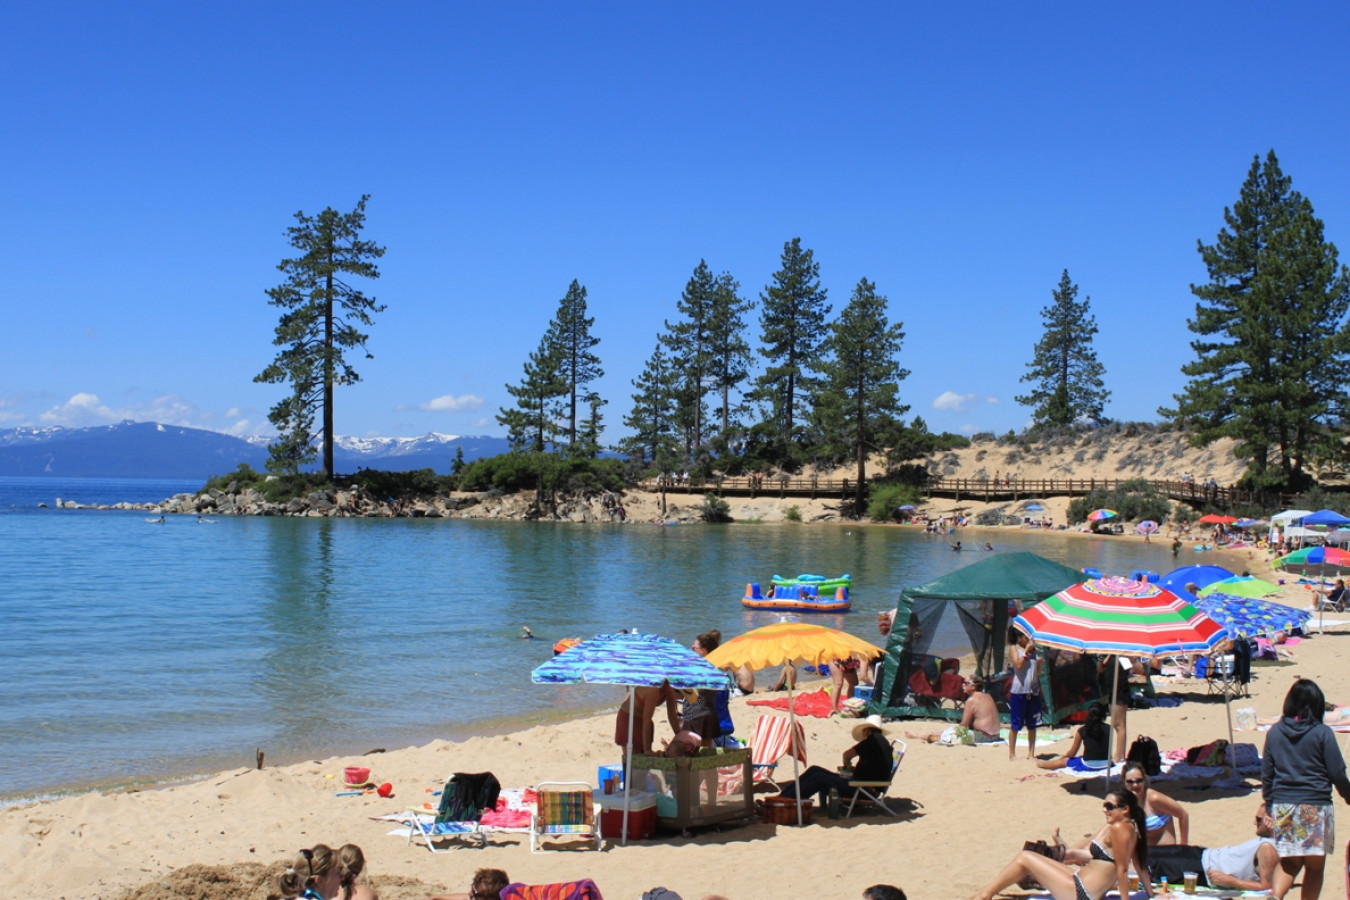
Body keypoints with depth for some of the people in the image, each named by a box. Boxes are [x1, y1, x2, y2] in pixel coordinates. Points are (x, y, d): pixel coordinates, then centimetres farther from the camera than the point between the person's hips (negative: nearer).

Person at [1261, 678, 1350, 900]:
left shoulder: (1275, 731, 3)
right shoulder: (1322, 733, -7)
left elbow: (1266, 773, 8)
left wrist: (1268, 802, 21)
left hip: (1283, 806, 3)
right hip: (1315, 806, -3)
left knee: (1289, 863, 11)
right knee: (1315, 866, 9)